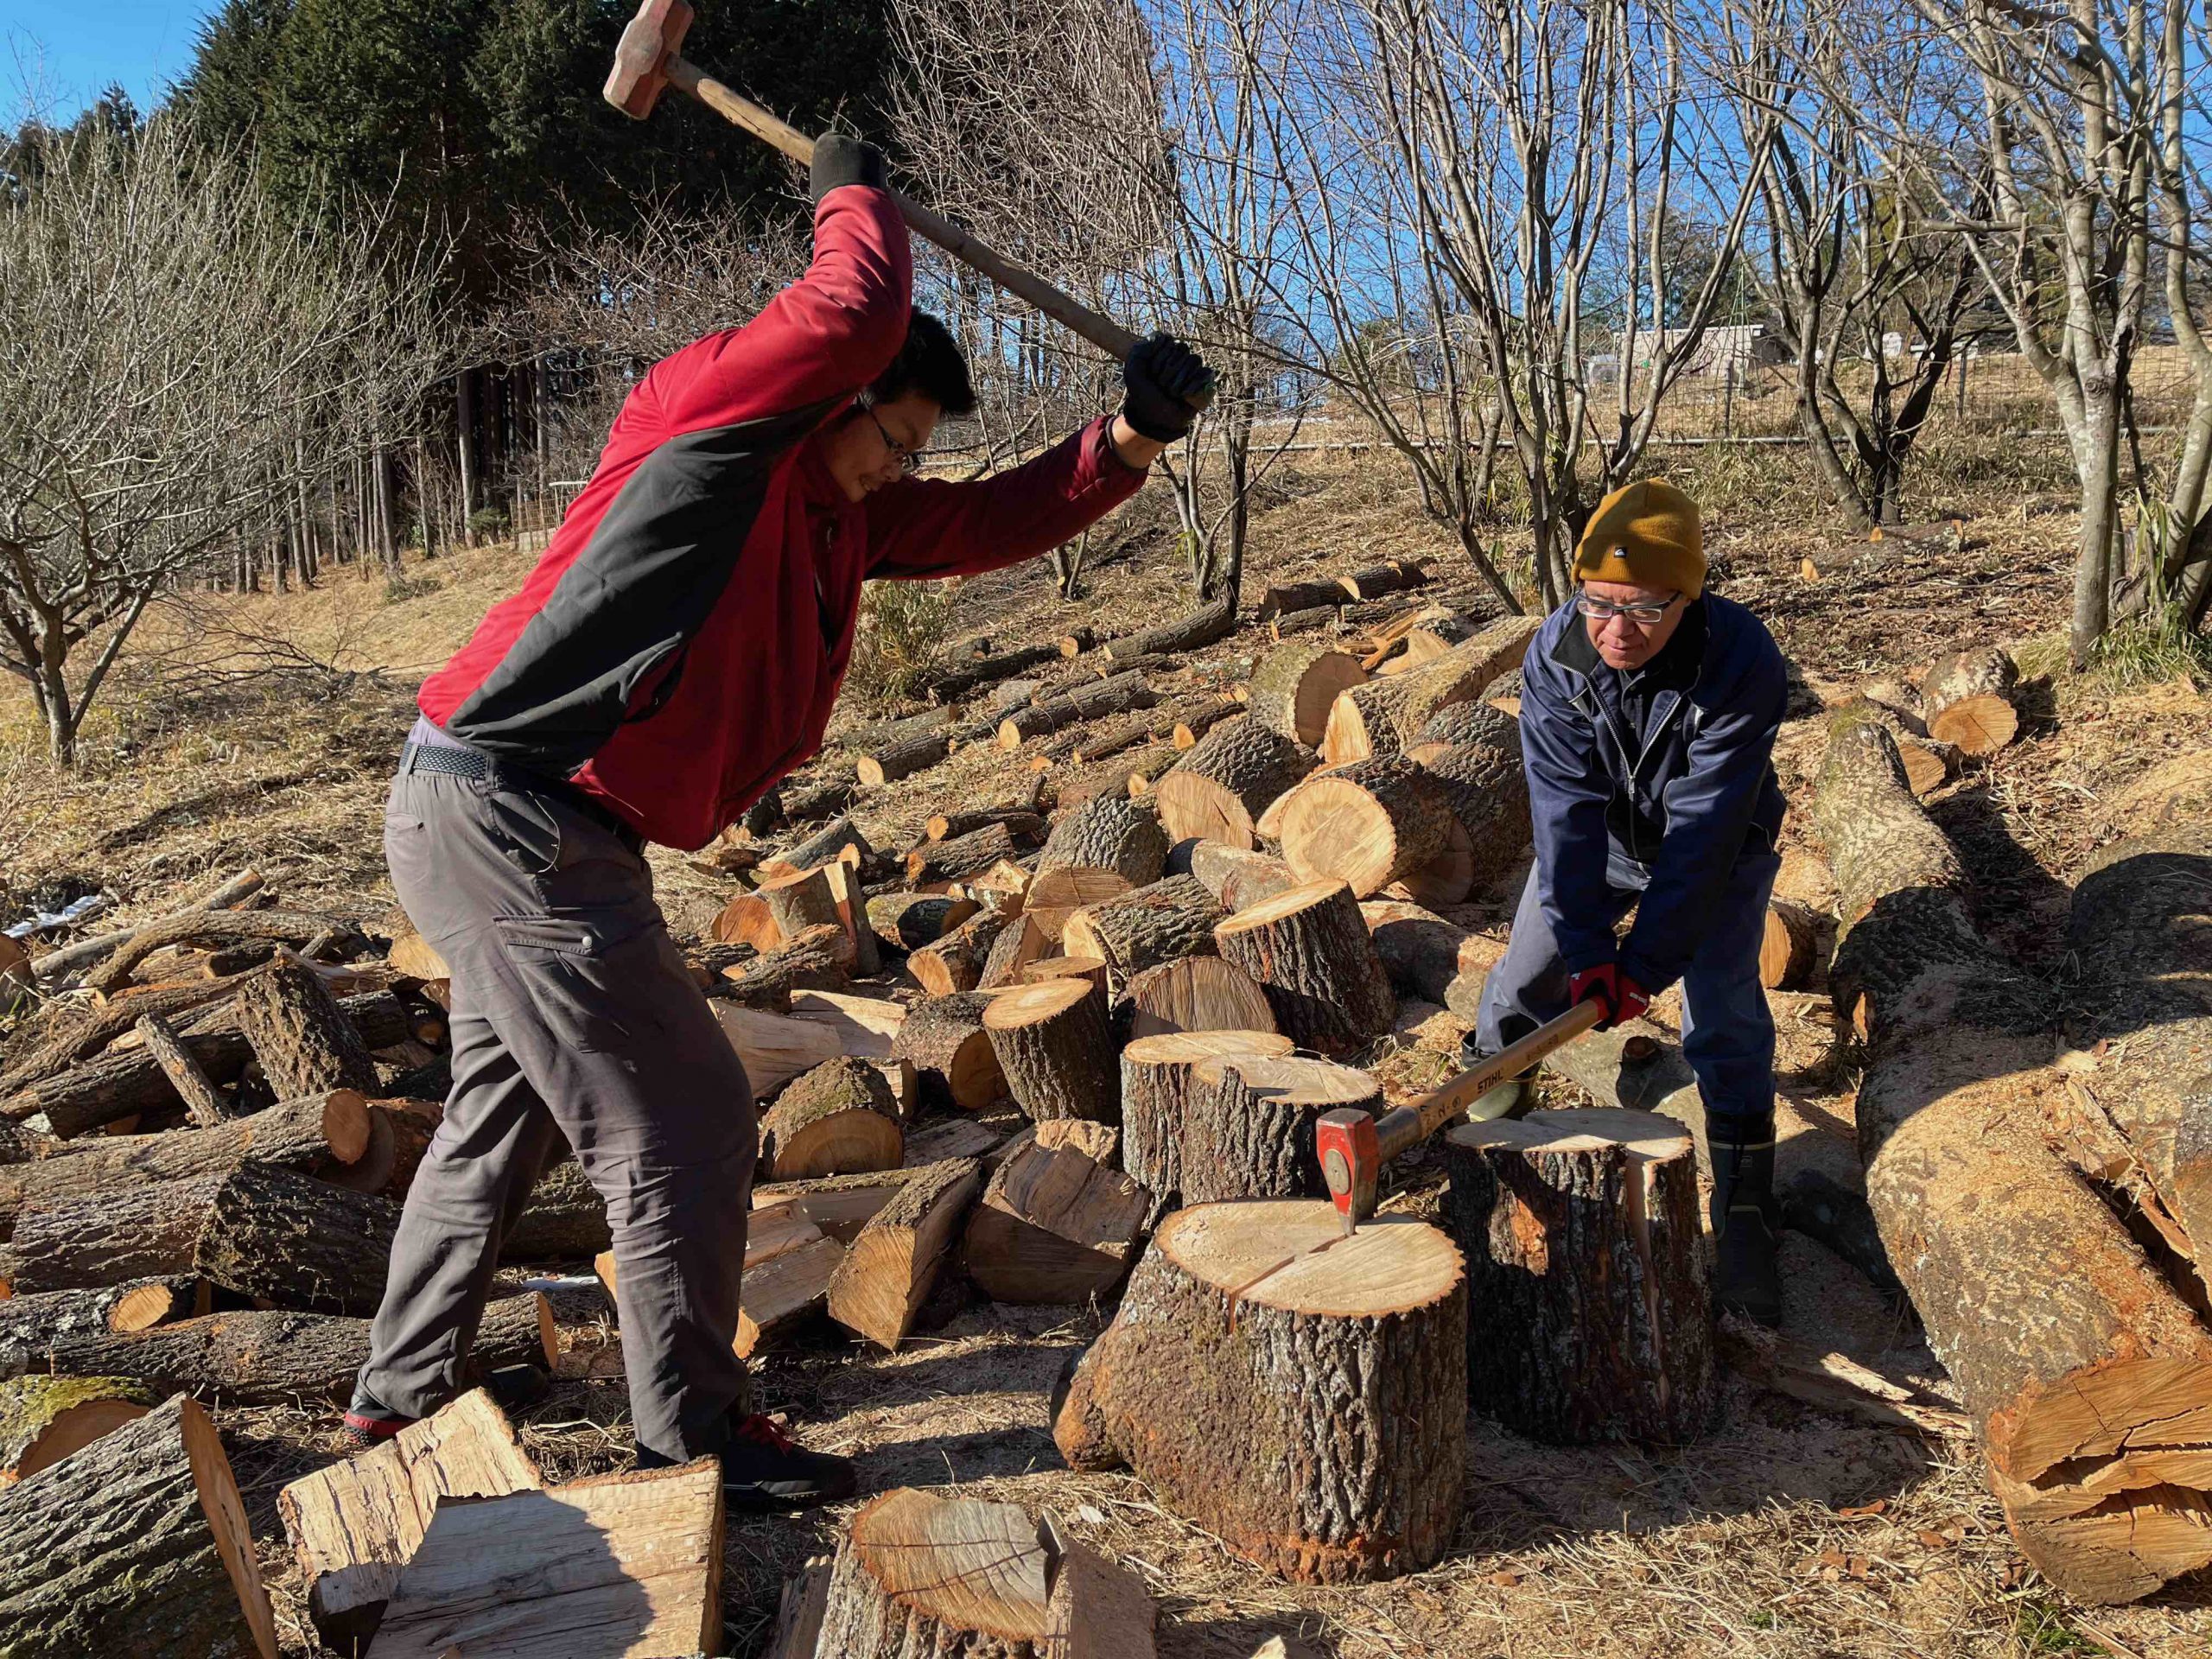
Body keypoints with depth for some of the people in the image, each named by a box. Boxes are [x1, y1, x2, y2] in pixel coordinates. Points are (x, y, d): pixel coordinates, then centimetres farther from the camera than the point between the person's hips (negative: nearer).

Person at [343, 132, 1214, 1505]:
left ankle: (402, 1396, 39)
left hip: (504, 824, 10)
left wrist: (1130, 441, 1)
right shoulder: (710, 424, -10)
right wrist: (856, 196, -2)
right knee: (681, 1123, -4)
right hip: (509, 813, -10)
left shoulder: (836, 505, 14)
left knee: (506, 1109, 21)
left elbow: (987, 525, 12)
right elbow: (860, 312, -22)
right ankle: (695, 1435, 11)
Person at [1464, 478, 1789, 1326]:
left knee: (1724, 1016, -11)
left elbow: (1703, 827, -34)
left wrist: (1647, 960, -34)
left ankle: (1743, 1217, 0)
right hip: (1597, 839, 3)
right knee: (1528, 976, 2)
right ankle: (1485, 1086, 29)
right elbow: (1566, 810, -28)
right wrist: (1586, 947, -34)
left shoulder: (1742, 661, -34)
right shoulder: (1556, 653, -26)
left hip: (1718, 850, -2)